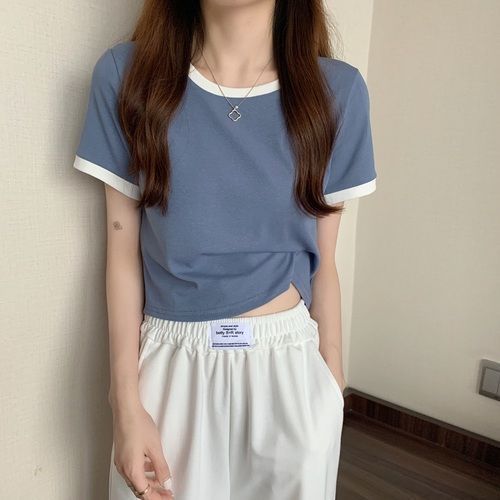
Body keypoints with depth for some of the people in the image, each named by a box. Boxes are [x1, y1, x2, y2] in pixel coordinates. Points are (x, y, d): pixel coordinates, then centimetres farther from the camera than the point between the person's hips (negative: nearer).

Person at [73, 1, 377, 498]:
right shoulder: (127, 73, -5)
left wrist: (334, 384, 7)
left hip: (288, 367, 1)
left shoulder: (336, 89, -4)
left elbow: (322, 262, 0)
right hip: (170, 369, 0)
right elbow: (123, 250, -4)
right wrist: (126, 403, -4)